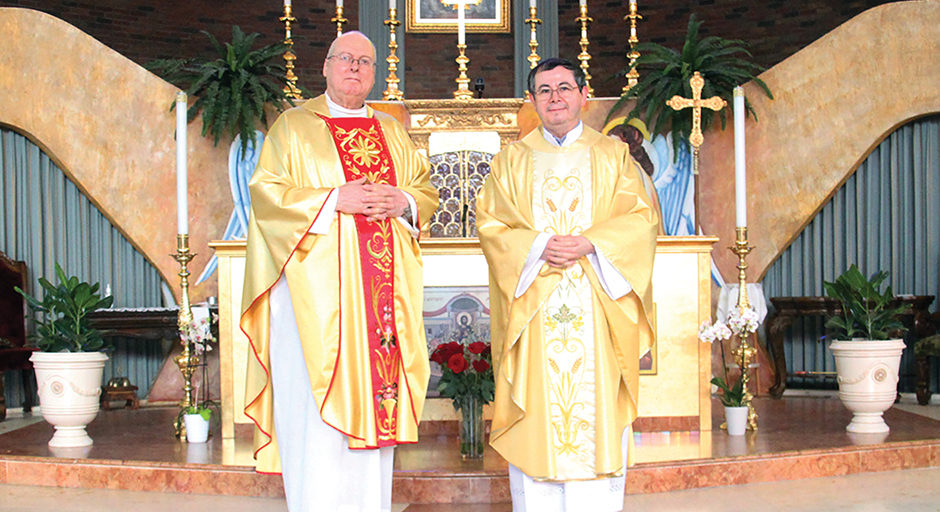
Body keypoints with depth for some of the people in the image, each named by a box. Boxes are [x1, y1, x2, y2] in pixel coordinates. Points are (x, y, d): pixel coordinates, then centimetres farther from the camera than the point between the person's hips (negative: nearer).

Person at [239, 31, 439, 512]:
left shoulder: (392, 132, 19)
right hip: (316, 286, -4)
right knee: (316, 403, -8)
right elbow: (265, 188, -4)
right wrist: (333, 199, -14)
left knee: (375, 399, 4)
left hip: (383, 289, 4)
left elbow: (427, 190, 17)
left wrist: (403, 201, -5)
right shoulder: (295, 125, 6)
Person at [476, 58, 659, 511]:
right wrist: (539, 246, -13)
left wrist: (591, 244, -13)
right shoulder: (512, 159, 13)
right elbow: (490, 223, 3)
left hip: (598, 309, 0)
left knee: (597, 413, -3)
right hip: (532, 309, 0)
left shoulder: (612, 155, 12)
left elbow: (641, 218, 3)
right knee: (536, 419, -2)